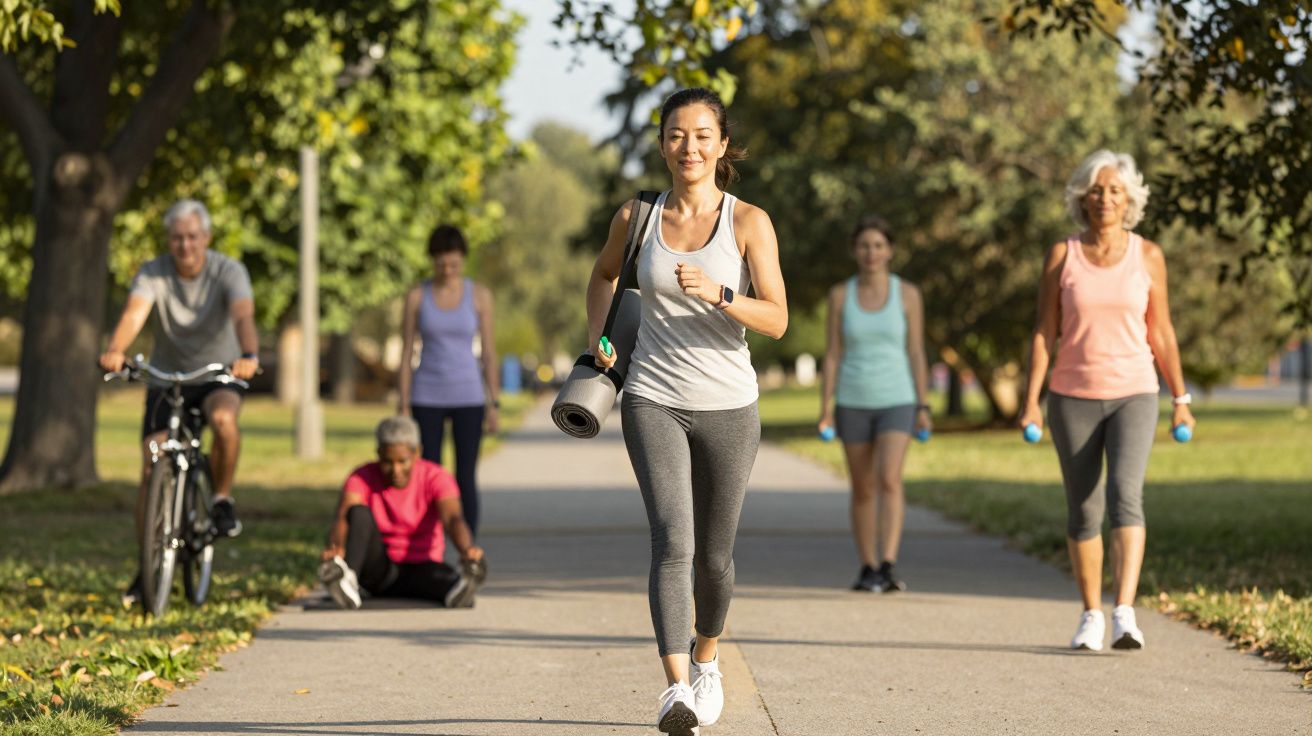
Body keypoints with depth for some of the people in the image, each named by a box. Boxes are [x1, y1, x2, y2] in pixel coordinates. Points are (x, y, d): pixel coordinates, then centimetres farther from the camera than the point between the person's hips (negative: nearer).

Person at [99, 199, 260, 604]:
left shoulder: (229, 272, -17)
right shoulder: (153, 274, -14)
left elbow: (243, 315, -34)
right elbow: (134, 313, -32)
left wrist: (249, 356, -56)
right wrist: (114, 351, -53)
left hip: (218, 374, -2)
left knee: (224, 419, -36)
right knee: (151, 469, -7)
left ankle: (222, 500, -12)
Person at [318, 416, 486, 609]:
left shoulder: (436, 477, -10)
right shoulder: (363, 478, -9)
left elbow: (453, 519, -27)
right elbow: (342, 518, -27)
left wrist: (467, 549, -51)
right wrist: (335, 546, -52)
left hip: (420, 568, 0)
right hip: (379, 570, 0)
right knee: (359, 512, -27)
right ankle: (347, 580, -52)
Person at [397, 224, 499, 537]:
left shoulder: (479, 295, 0)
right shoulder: (417, 297, 0)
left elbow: (488, 351, 3)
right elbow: (406, 352, 2)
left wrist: (494, 403, -1)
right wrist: (403, 405, -2)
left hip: (467, 397, 0)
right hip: (427, 397, 0)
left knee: (466, 478, -1)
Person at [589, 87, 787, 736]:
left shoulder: (749, 223, -3)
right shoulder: (636, 218, 4)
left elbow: (776, 320, -11)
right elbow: (604, 275, 25)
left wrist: (716, 293, -26)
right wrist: (598, 338, 10)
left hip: (728, 405, 0)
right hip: (653, 401, 0)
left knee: (714, 555, 11)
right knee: (673, 540, -18)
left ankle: (706, 659, 39)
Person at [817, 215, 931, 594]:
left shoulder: (907, 294, -2)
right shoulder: (840, 294, 1)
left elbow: (916, 352, 1)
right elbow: (833, 354, 2)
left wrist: (923, 407, -2)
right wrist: (825, 408, -4)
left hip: (896, 401, -2)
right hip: (853, 402, 2)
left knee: (889, 480, -20)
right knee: (862, 489, 7)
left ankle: (887, 566, -24)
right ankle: (868, 569, 18)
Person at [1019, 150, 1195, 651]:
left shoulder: (1148, 255, -1)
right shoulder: (1062, 256, -2)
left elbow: (1160, 331, 6)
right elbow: (1044, 333, -2)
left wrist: (1180, 399, 7)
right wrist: (1031, 402, -9)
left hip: (1132, 396, -1)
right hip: (1073, 398, 1)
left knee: (1125, 496, -21)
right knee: (1083, 512, 7)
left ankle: (1125, 615, -29)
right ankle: (1091, 616, 24)